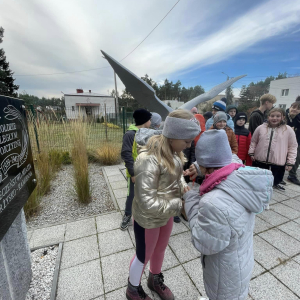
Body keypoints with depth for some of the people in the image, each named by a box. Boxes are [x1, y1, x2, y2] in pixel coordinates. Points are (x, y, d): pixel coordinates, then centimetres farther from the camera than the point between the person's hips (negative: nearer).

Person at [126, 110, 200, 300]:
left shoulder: (173, 152, -10)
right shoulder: (149, 160, -35)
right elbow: (147, 202, -32)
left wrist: (183, 186, -12)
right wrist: (180, 205, -26)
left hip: (166, 214, 7)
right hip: (148, 219, -6)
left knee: (160, 250, 30)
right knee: (144, 256, 22)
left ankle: (155, 280, 63)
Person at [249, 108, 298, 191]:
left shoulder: (288, 130, -2)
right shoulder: (260, 128, 1)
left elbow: (292, 147, 0)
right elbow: (253, 141, 9)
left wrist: (290, 162, -3)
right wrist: (251, 153, 1)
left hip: (278, 162, 0)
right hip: (259, 160, 1)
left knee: (276, 180, 14)